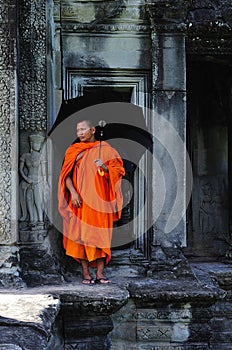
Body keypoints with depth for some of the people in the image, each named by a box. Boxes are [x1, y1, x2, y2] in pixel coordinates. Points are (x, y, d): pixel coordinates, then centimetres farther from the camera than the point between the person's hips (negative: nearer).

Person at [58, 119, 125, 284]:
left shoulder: (105, 149, 6)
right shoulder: (73, 151, 10)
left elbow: (117, 171, 3)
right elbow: (66, 175, 4)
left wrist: (105, 167, -18)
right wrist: (73, 192, -11)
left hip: (99, 201, -1)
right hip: (79, 200, 1)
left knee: (100, 235, -3)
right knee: (81, 234, -3)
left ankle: (100, 273, 0)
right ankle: (86, 273, 2)